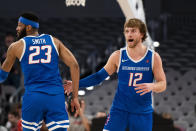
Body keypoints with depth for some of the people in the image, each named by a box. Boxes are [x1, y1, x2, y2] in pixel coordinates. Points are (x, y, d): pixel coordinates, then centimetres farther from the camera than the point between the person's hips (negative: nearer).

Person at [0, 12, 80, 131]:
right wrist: (75, 97, 4)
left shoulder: (16, 46, 8)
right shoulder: (54, 41, 12)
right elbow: (74, 65, 3)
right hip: (56, 97, 1)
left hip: (33, 98, -1)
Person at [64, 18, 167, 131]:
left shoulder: (153, 57, -2)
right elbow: (99, 76, 7)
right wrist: (77, 84, 0)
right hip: (119, 109, 0)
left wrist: (151, 86, -24)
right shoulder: (118, 56, -1)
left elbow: (162, 84, -2)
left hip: (143, 113, 0)